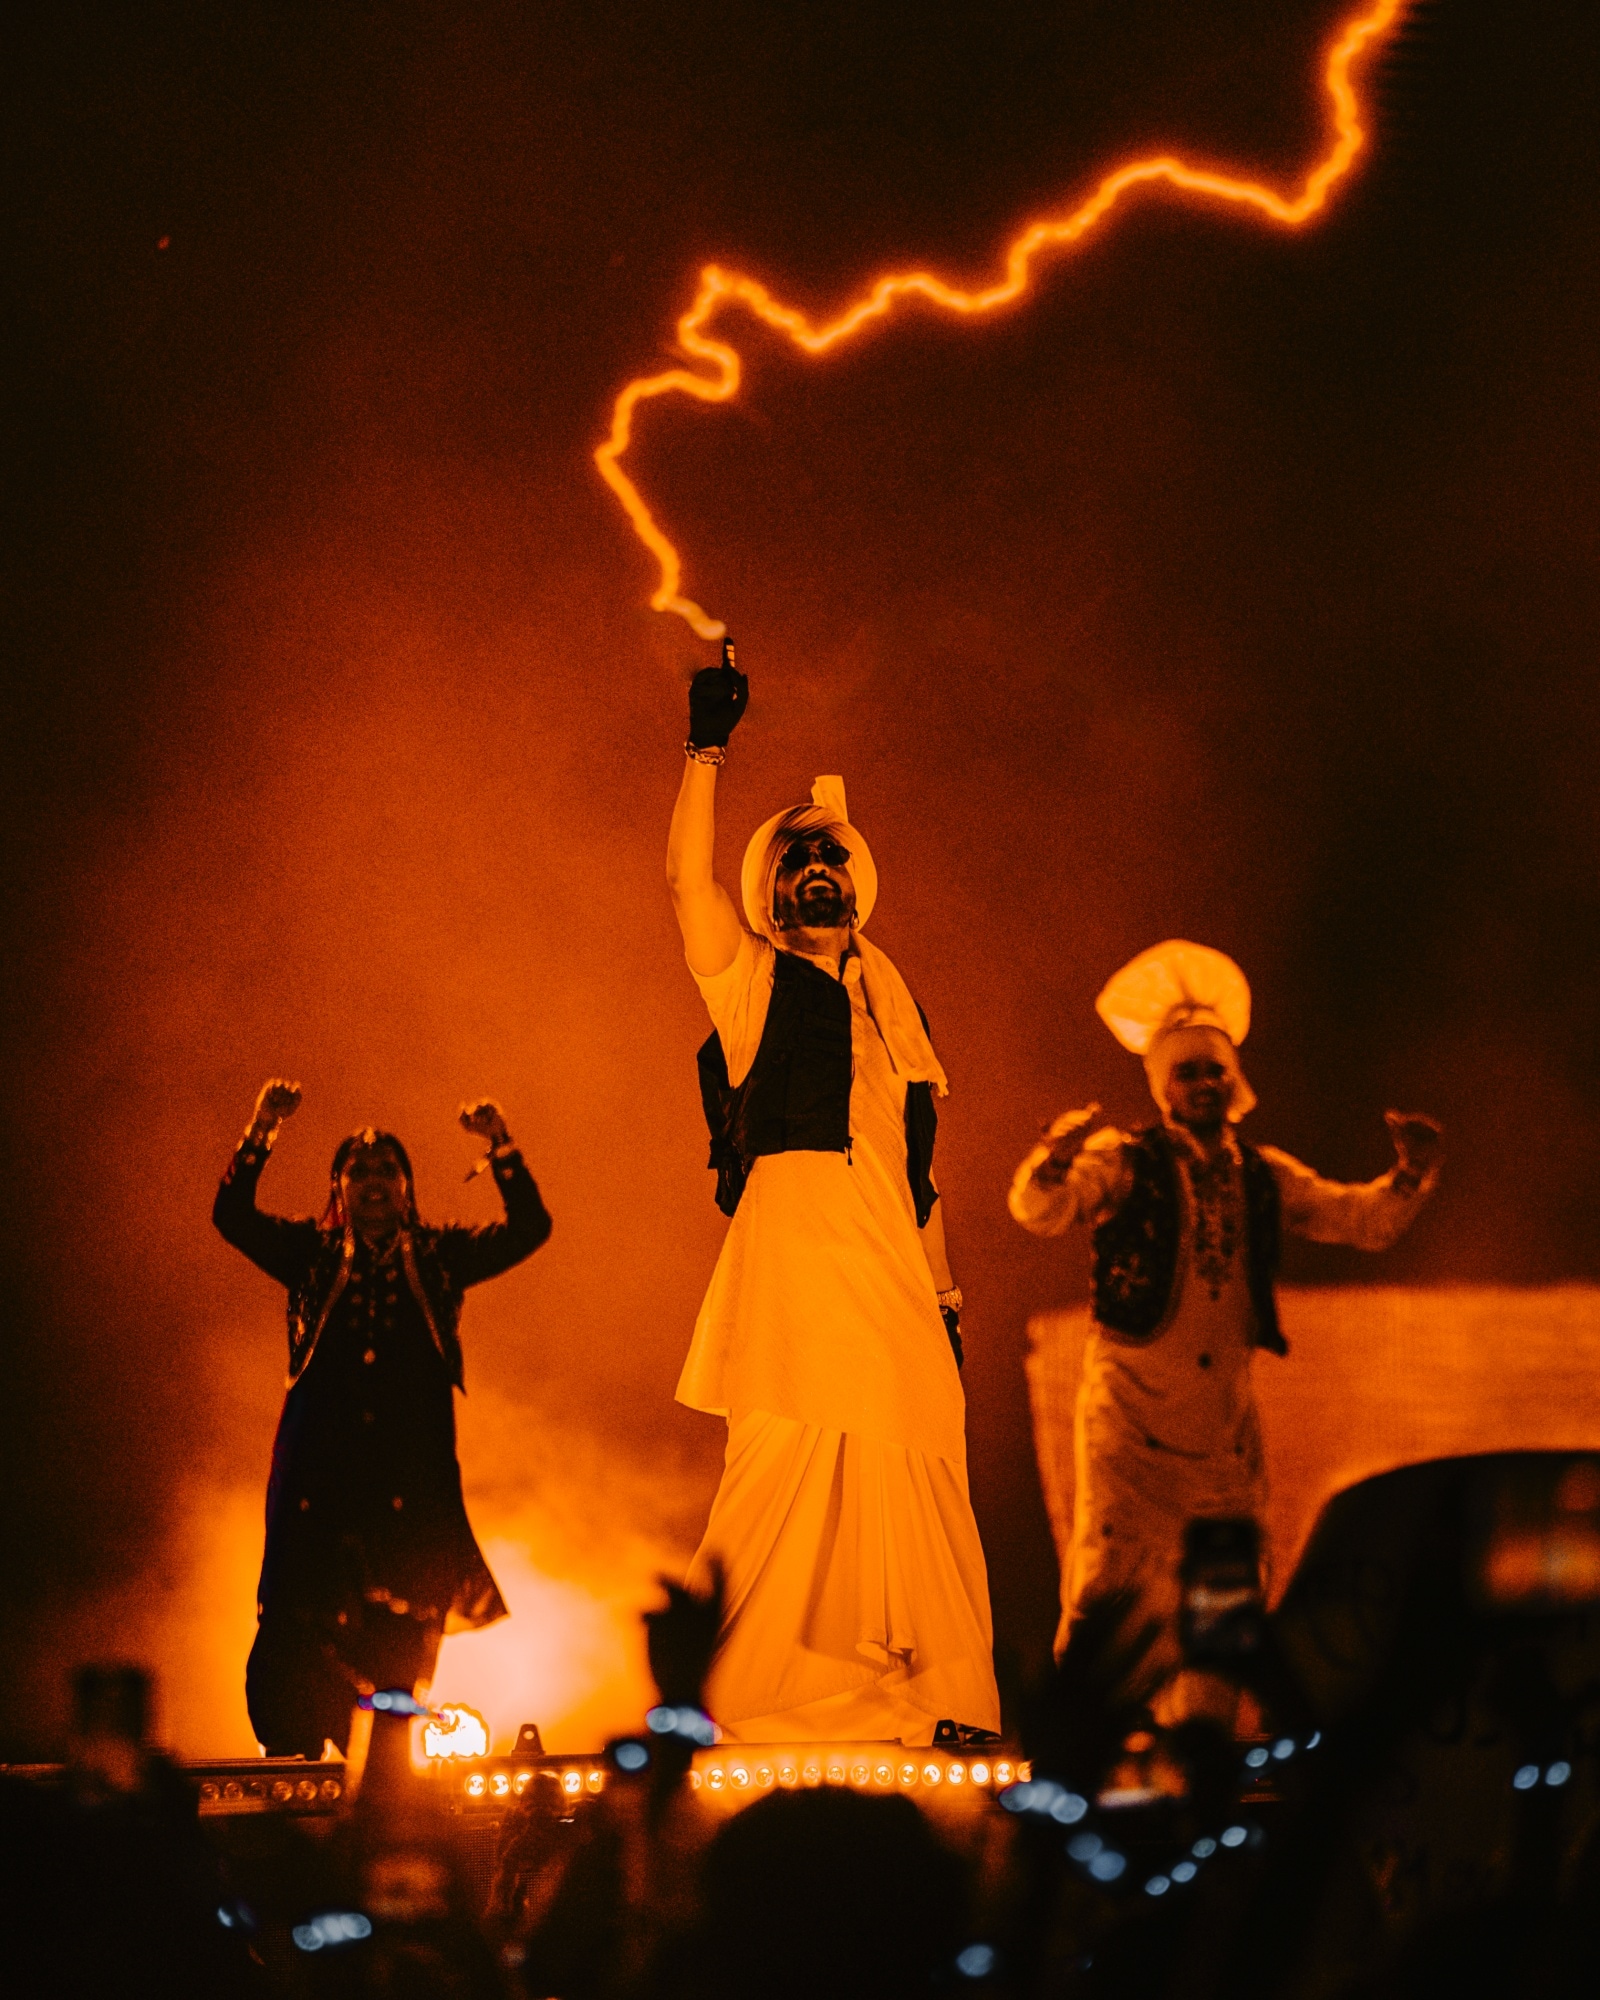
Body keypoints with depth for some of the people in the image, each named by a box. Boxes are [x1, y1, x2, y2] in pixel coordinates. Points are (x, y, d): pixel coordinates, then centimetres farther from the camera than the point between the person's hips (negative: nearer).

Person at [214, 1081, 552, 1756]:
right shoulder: (312, 1255, 12)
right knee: (299, 1618, -6)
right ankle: (290, 1768, 0)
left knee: (403, 1635, -2)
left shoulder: (438, 1256, 13)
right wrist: (260, 1132, -11)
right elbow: (232, 1217, 0)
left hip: (411, 1463, 1)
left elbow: (528, 1230, 4)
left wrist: (502, 1147, -8)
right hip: (320, 1459, 0)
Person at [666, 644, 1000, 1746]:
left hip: (896, 1277, 5)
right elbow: (688, 876, -7)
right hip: (795, 1251, -5)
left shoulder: (893, 1003, 23)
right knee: (788, 1469, -12)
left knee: (913, 1481, 0)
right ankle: (743, 1697, -7)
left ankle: (929, 1697, 4)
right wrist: (708, 749, -11)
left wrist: (947, 1296, 17)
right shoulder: (752, 983, 10)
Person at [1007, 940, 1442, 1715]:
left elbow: (1364, 1221, 14)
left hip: (1226, 1411, 5)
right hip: (1134, 1404, -5)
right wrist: (1054, 1160, -41)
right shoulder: (1126, 1161, -3)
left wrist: (1411, 1174, -6)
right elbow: (1040, 1211, -18)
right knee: (1113, 1568, -12)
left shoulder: (1264, 1176, 12)